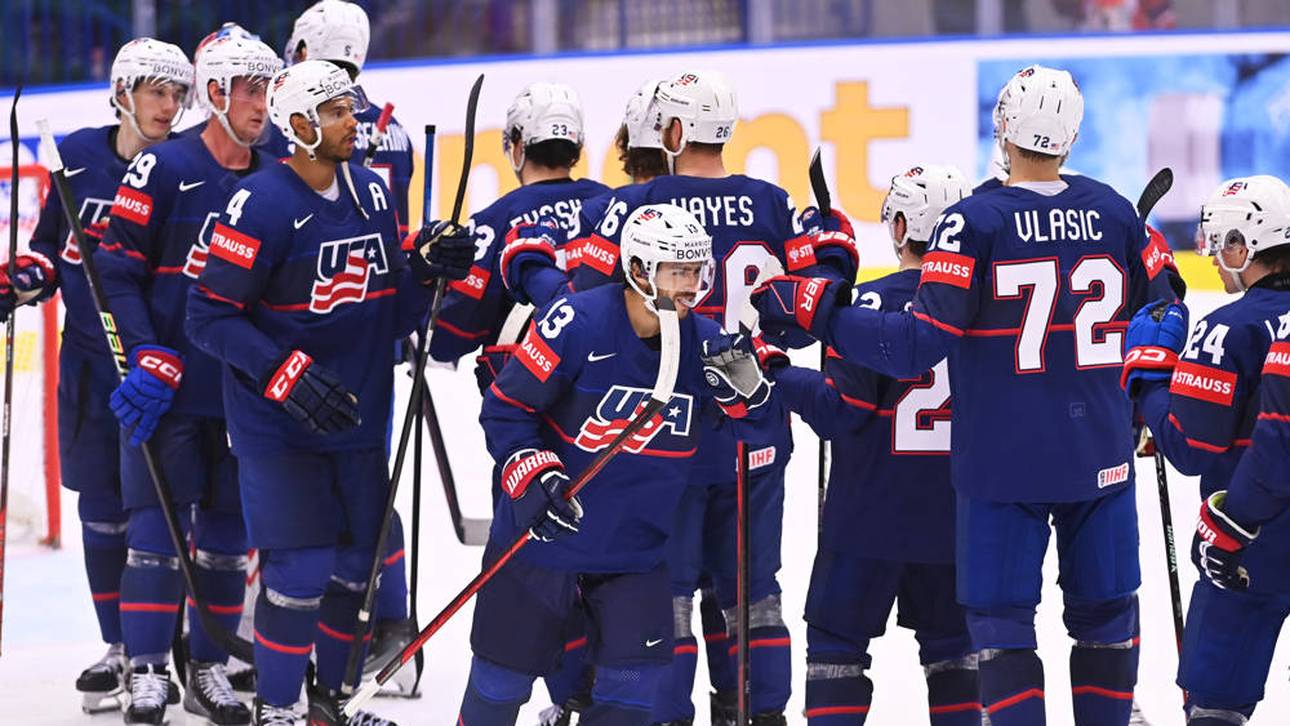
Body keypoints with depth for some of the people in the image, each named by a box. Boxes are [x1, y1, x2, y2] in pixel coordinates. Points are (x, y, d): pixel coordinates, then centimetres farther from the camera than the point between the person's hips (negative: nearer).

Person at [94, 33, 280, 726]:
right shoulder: (163, 169, -8)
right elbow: (117, 270, -8)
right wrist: (149, 359, -15)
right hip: (167, 389, -5)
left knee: (227, 532, 8)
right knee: (158, 527, -5)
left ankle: (208, 668, 18)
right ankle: (145, 670, 2)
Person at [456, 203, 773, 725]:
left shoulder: (703, 342, -5)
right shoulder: (576, 323, -21)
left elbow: (752, 417, 3)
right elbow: (505, 407, -14)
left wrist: (742, 379, -18)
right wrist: (534, 476, -25)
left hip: (636, 548, 4)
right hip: (546, 532, -4)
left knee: (637, 678, -3)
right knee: (505, 672, 8)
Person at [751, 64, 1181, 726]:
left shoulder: (975, 223, -13)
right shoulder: (1114, 212, 0)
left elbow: (920, 345, -17)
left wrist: (813, 309, -12)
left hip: (1002, 462, -3)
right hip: (1099, 457, 4)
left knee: (1001, 620, 4)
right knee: (1105, 614, 15)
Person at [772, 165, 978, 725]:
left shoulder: (875, 302, -14)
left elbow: (841, 411, -15)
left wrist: (774, 374, -7)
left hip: (873, 515, -4)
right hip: (954, 514, 4)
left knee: (837, 637, 4)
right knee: (951, 639, 15)